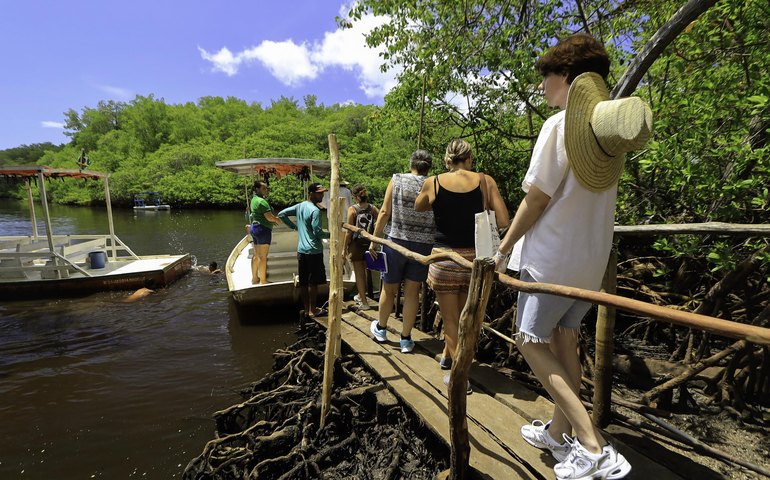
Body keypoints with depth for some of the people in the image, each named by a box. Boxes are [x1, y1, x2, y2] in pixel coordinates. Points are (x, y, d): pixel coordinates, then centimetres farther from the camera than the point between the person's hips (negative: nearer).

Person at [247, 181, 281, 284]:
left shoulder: (254, 200, 15)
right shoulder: (262, 201, -16)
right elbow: (269, 217, -22)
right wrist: (277, 220, -2)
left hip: (255, 227, 10)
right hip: (263, 229, -10)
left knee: (256, 255, 16)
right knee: (263, 257, -6)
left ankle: (255, 278, 25)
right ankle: (263, 281, -2)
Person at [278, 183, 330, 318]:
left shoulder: (299, 206, 8)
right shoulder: (315, 210, -16)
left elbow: (281, 214, 13)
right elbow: (317, 232, -19)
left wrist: (293, 226, 17)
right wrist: (330, 234, -3)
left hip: (301, 251, 7)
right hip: (314, 251, -7)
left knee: (303, 282, 11)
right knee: (313, 282, 3)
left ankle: (306, 309, 20)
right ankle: (312, 310, 11)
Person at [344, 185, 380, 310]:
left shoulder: (353, 209, -11)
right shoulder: (372, 208, -1)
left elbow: (349, 231, -11)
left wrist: (345, 248, -3)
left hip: (356, 244, -4)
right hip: (369, 243, 4)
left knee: (359, 273, 6)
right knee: (363, 271, 22)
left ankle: (364, 302, 9)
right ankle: (361, 295, 39)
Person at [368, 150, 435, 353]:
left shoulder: (396, 180, -1)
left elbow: (384, 212, -5)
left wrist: (374, 240, 2)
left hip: (397, 241, 0)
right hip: (424, 245, 1)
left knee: (389, 288, 16)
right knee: (412, 292, 10)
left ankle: (380, 328, 37)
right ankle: (406, 339, 21)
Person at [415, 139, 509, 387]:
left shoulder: (433, 183, -2)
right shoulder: (486, 181, -2)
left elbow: (418, 208, 17)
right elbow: (503, 222, -5)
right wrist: (475, 218, 11)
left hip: (445, 258, -2)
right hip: (475, 258, 2)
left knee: (451, 319, 12)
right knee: (463, 316, 23)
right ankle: (447, 356, 43)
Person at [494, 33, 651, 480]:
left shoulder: (559, 125, -14)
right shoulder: (609, 128, 10)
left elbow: (535, 200, -15)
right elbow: (593, 200, 14)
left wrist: (503, 248, -5)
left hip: (552, 256, -8)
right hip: (593, 257, 8)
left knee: (531, 341, 4)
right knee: (563, 341, 16)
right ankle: (559, 432, 29)